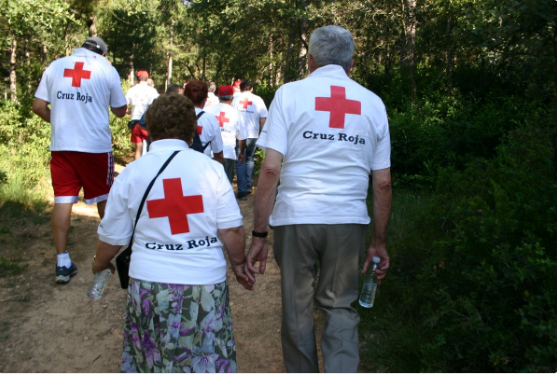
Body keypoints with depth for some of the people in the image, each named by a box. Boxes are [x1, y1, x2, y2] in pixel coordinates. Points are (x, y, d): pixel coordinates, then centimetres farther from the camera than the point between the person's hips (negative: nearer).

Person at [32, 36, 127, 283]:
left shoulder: (55, 66, 6)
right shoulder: (107, 69, 0)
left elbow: (38, 106, 4)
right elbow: (120, 111, 6)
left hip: (61, 145, 2)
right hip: (96, 145, -1)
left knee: (62, 200, 4)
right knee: (103, 197, 15)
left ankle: (62, 262, 3)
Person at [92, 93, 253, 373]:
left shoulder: (129, 174, -1)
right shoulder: (211, 168, -4)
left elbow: (111, 239, 6)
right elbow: (232, 230, -6)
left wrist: (100, 264, 27)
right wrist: (238, 263, 13)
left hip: (149, 285, 1)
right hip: (206, 285, -1)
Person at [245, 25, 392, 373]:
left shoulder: (290, 93, 1)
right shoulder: (373, 103, 8)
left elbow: (271, 168, -8)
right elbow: (383, 182, 6)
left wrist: (259, 235, -5)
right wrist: (379, 241, 14)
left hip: (296, 217, -1)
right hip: (349, 220, 2)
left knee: (297, 310, 14)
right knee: (341, 308, 15)